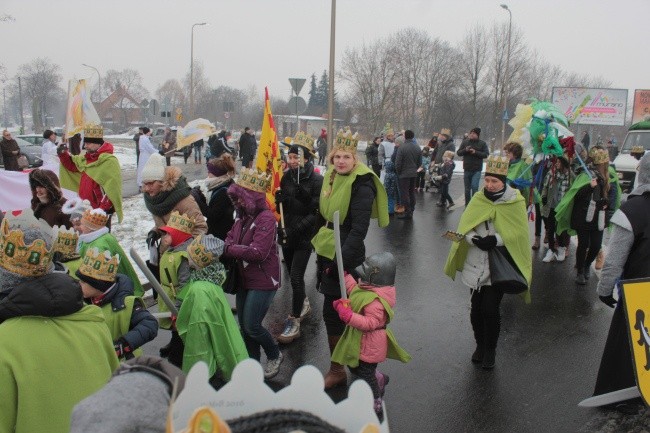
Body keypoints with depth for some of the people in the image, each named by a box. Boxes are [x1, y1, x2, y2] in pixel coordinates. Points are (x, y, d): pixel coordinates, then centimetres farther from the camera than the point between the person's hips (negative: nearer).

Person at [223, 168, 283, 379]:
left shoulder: (266, 218, -20)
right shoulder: (242, 216, 5)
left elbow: (258, 252, -27)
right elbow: (231, 239, 6)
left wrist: (227, 249, -26)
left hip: (263, 282, -8)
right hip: (244, 279, 8)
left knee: (252, 326, -4)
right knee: (244, 325, 14)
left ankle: (274, 355, 22)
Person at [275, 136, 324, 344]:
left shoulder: (316, 180, -14)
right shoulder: (286, 177, 1)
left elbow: (317, 213, -16)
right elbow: (281, 209, 9)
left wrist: (296, 229, -23)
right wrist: (279, 200, -13)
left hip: (304, 236, -6)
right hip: (286, 234, 6)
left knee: (296, 277, -7)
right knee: (293, 274, 18)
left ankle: (294, 322, 5)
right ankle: (304, 304, 43)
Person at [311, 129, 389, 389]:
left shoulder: (361, 185, -16)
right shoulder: (333, 178, 9)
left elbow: (359, 229, -21)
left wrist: (341, 260, -26)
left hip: (345, 257, -8)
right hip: (328, 251, 8)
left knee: (332, 312, -2)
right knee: (334, 312, 17)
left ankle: (337, 370, 13)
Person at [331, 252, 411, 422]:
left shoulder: (376, 301, -34)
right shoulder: (367, 288, -3)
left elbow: (370, 323, -38)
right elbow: (354, 290, 14)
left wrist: (348, 316, -42)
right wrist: (345, 275, 9)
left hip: (368, 346, -10)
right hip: (361, 342, 10)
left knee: (366, 376, 9)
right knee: (355, 367, 29)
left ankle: (377, 408, 29)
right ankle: (380, 379, 53)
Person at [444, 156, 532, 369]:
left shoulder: (515, 202, -7)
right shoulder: (478, 198, 1)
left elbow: (519, 233, -10)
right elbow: (465, 225, -1)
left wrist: (496, 240, -23)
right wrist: (474, 239, -21)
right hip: (476, 264, 3)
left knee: (490, 309, -5)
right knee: (476, 308, 9)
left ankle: (490, 349, 18)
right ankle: (480, 345, 32)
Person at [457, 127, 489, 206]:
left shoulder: (482, 143, 1)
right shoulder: (465, 142, 6)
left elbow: (486, 154, -6)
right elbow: (458, 153, 6)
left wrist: (476, 152, -17)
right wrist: (465, 150, -14)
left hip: (477, 170, -3)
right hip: (467, 169, 3)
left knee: (474, 187, -17)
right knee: (467, 188, 11)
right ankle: (467, 204, 22)